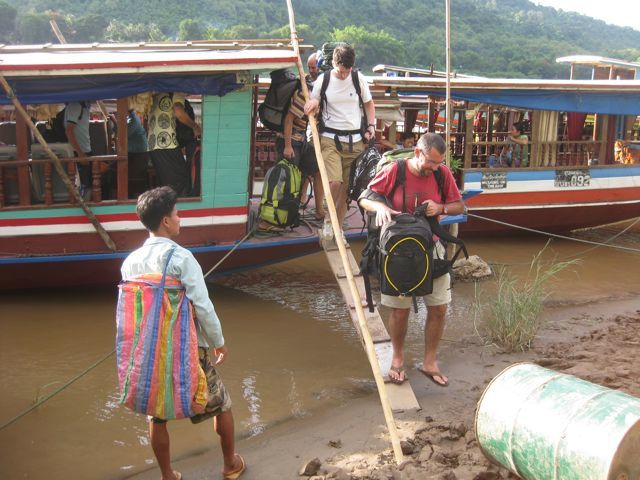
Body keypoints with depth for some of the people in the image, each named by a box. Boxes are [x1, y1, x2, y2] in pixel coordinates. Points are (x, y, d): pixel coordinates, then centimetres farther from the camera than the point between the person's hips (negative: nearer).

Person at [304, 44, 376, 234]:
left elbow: (369, 104, 18)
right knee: (335, 182, -19)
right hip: (331, 138, -2)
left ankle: (338, 228, 17)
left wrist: (371, 126, 5)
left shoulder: (359, 79, 4)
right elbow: (310, 109, 12)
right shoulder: (323, 80, 0)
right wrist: (314, 102, -11)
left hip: (355, 140, 2)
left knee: (348, 186, 4)